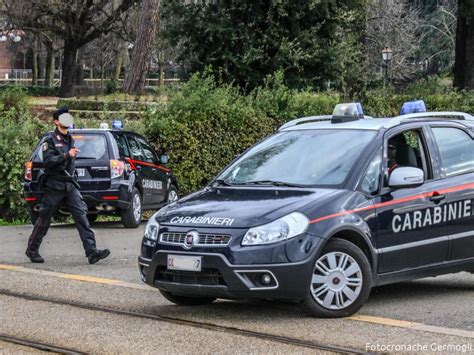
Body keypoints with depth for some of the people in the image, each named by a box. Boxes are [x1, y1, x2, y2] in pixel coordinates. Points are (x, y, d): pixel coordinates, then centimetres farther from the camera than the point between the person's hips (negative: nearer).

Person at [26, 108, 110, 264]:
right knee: (44, 219, 3)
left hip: (70, 185, 6)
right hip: (54, 185, -6)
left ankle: (91, 251, -17)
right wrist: (66, 155, -26)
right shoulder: (50, 140, -5)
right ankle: (32, 250, 19)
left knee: (81, 215, -9)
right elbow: (47, 160, -19)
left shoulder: (70, 140, 16)